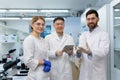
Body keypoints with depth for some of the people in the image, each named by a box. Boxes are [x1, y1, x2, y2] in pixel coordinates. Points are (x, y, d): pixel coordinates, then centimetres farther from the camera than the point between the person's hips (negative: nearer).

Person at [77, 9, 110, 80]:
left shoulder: (103, 34, -8)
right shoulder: (83, 36, 7)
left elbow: (103, 51, -22)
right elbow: (80, 52, 3)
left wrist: (90, 52, -39)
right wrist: (79, 51, -19)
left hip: (97, 73, -4)